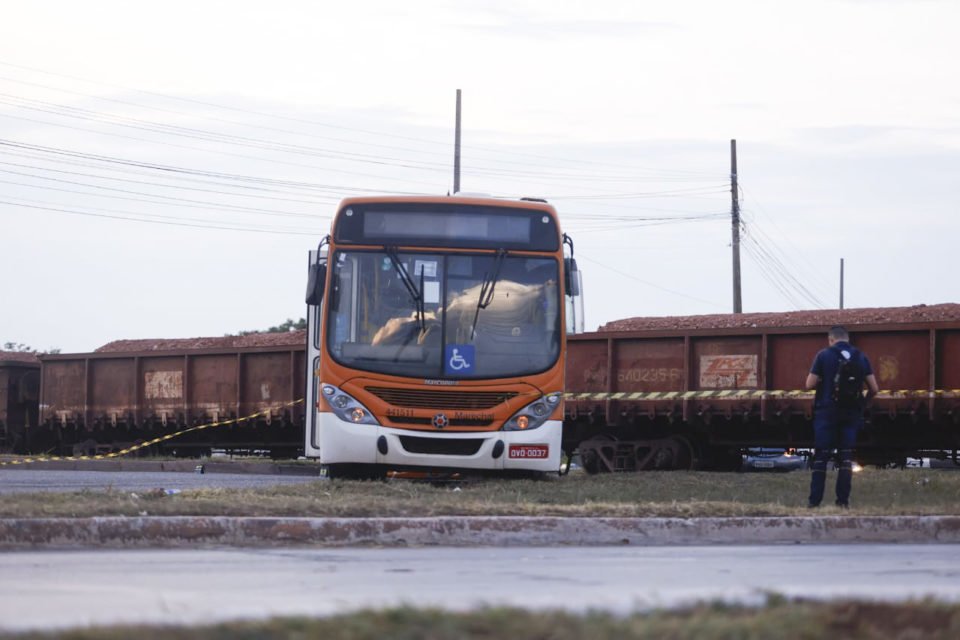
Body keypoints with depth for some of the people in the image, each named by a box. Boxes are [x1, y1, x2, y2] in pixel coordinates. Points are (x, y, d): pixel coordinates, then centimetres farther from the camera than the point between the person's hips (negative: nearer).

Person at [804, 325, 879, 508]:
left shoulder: (824, 355, -6)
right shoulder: (860, 357, 3)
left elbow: (810, 385, -7)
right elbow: (874, 388, 2)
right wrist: (863, 401, 21)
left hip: (827, 412, -2)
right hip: (851, 414, 2)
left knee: (820, 457, 3)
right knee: (846, 457, 8)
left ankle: (815, 500, 0)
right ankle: (843, 501, 4)